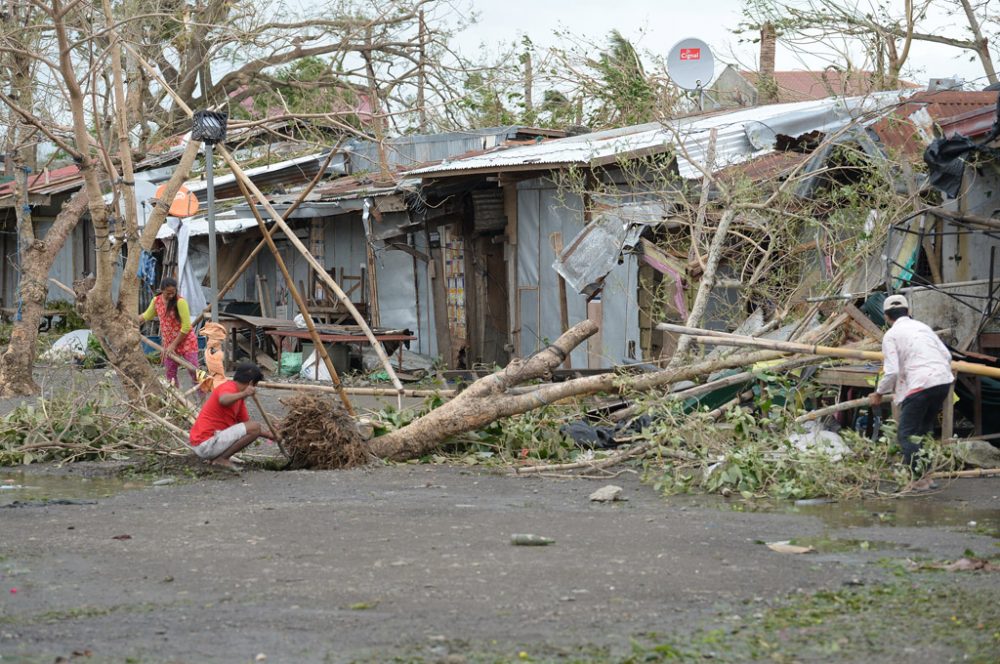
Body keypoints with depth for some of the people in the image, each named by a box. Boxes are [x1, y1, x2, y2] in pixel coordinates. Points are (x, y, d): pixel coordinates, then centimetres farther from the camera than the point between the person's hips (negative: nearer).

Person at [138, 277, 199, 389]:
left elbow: (186, 327, -19)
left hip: (186, 342, -6)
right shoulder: (156, 301, -1)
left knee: (194, 372, -8)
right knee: (170, 375, 8)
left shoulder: (180, 302, -18)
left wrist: (174, 345, -15)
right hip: (169, 344, 6)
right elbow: (146, 316, 20)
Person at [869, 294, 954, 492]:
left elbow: (891, 371, -7)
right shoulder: (922, 327, 20)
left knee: (907, 434, -1)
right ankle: (927, 474, 19)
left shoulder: (891, 335, 0)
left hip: (920, 384, -7)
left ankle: (920, 479, -9)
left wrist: (879, 393, 7)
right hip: (943, 380, 7)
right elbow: (947, 355, 17)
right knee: (925, 430, 20)